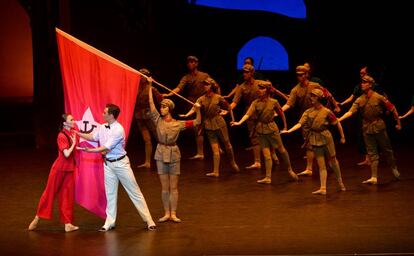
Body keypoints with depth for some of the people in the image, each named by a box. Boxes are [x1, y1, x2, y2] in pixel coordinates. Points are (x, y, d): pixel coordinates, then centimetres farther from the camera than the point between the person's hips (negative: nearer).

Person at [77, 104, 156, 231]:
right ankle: (110, 222, 18)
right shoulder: (102, 127, -1)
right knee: (110, 193, 11)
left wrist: (89, 150, -27)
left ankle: (149, 220, 5)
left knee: (134, 191, 0)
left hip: (120, 163, -6)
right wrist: (77, 133, 14)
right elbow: (92, 137, 18)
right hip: (108, 163, 6)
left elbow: (107, 148, -25)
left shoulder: (118, 130, -23)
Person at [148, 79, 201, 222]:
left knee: (173, 187, 2)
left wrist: (197, 110, -18)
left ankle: (173, 214, 7)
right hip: (161, 154, 1)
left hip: (174, 154, -1)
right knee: (164, 187, 5)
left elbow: (197, 122, -2)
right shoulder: (158, 120, 2)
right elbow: (151, 103, -3)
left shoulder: (178, 124, -1)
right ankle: (166, 213, 11)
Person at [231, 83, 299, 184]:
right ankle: (268, 177, 6)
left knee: (281, 150, 7)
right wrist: (239, 122, -30)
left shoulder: (274, 102, -7)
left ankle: (290, 169, 29)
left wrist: (285, 126, 12)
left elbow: (281, 113, 5)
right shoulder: (255, 103, -4)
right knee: (266, 154, 1)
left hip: (271, 128, -1)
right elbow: (248, 114, -15)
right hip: (261, 130, 1)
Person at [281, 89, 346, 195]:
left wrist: (342, 136, 2)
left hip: (325, 137, -3)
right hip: (315, 139, 3)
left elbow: (337, 123, -1)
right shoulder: (308, 112, 1)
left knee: (333, 160, 11)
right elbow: (300, 123, -8)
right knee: (321, 165, 3)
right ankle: (323, 188, 1)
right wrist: (289, 131, -22)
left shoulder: (326, 111, -8)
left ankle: (340, 181, 32)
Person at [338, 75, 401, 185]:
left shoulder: (378, 97, -9)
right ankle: (374, 177, 5)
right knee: (372, 153, 4)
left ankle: (394, 168, 34)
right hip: (367, 128, 3)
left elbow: (392, 109, -3)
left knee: (387, 149, 10)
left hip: (379, 126, -3)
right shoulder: (359, 100, 0)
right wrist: (339, 119, -24)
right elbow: (350, 112, -10)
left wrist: (398, 123, 0)